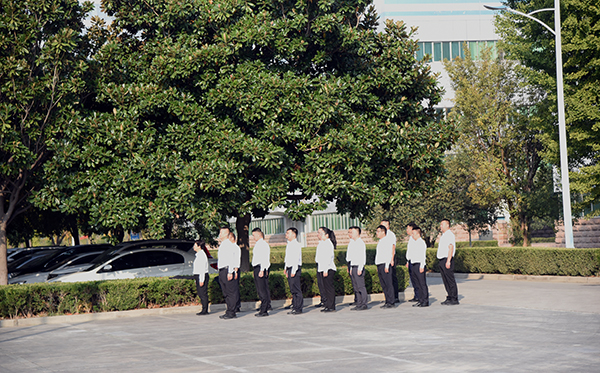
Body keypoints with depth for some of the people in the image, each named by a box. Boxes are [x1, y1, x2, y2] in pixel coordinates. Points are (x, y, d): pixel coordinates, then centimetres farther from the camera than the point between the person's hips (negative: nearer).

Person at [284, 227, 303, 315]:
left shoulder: (296, 245, -12)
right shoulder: (289, 245, 17)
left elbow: (296, 258, -18)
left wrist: (293, 271, -21)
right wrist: (286, 268, 22)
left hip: (295, 268, -9)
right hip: (289, 268, 9)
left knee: (296, 289, -7)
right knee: (292, 289, 10)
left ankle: (298, 308, -5)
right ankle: (294, 307, 14)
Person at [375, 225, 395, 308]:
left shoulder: (387, 241, -9)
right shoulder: (380, 242, 20)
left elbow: (389, 254, -15)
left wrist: (387, 266, -20)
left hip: (385, 265, -9)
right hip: (379, 265, 9)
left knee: (388, 284, -7)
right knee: (383, 285, 8)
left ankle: (391, 303, -6)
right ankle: (387, 302, 12)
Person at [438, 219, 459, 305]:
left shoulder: (450, 235, -10)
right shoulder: (443, 235, 20)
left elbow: (451, 248, -18)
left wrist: (448, 261, -24)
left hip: (446, 259, -10)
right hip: (441, 260, 10)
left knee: (450, 280, -7)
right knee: (445, 280, 10)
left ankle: (454, 299, -5)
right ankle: (449, 297, 14)